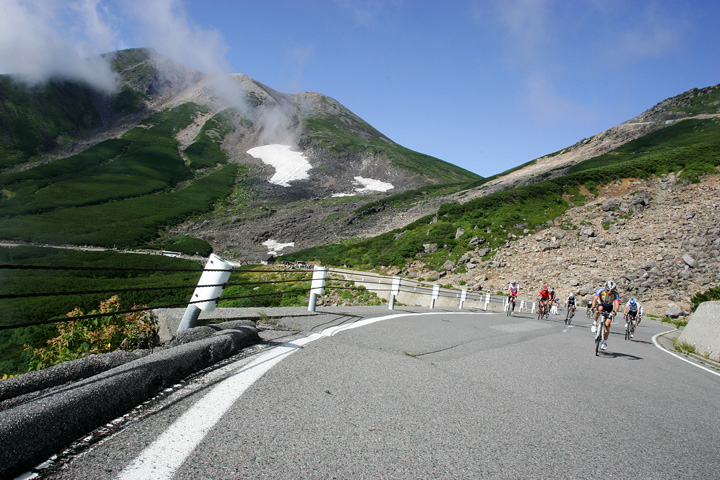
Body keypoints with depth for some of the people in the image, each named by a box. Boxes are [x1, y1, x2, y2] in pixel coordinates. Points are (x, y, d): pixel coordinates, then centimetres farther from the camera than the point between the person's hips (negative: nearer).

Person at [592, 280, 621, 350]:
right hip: (601, 304, 0)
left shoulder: (615, 294, -26)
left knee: (607, 324, -14)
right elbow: (595, 299, -37)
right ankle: (595, 323, -18)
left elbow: (617, 304, -38)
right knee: (600, 308, -39)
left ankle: (604, 343, -2)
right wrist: (594, 307, -54)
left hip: (609, 308, 1)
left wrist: (614, 311, -58)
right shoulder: (601, 290, -26)